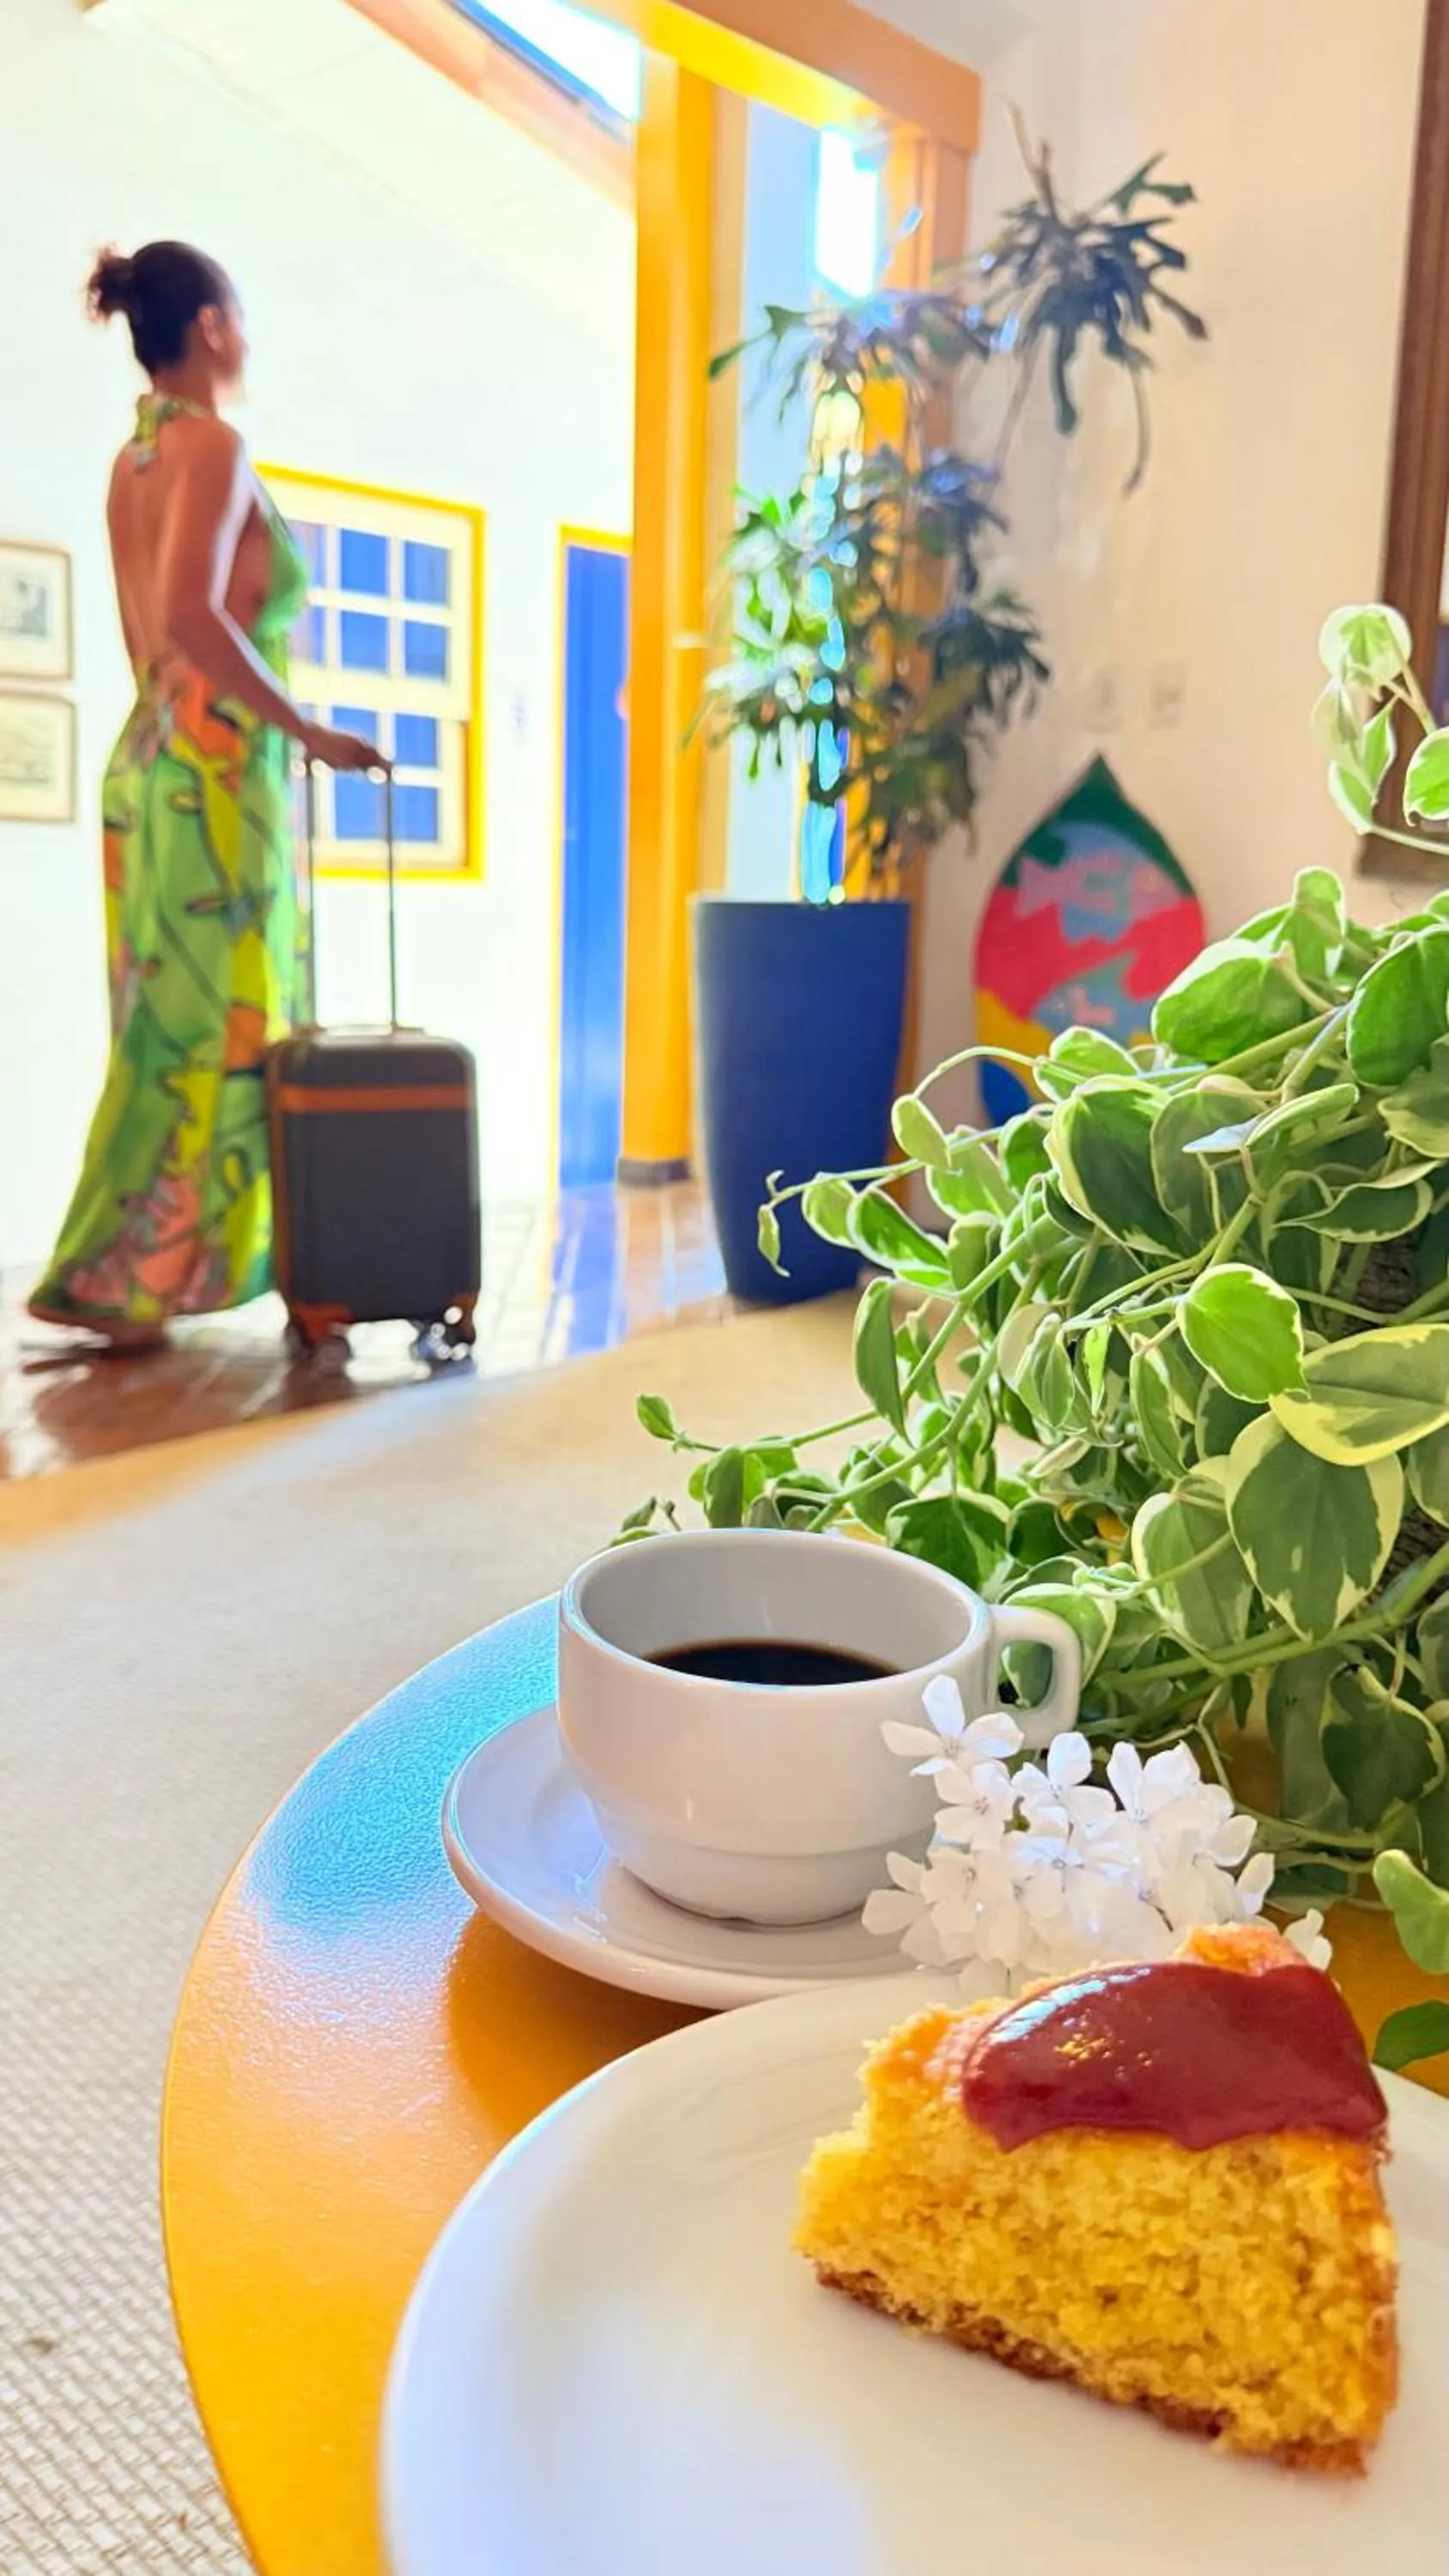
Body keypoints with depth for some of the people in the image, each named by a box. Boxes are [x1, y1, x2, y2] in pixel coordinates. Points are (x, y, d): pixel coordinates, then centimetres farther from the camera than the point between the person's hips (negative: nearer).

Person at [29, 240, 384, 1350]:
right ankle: (108, 1277, -2)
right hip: (214, 771, -9)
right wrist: (307, 729, -17)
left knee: (176, 1023, 12)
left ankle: (137, 1266, 18)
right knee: (203, 1026, -5)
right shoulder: (212, 445, -9)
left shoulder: (136, 457, 18)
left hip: (159, 760, 9)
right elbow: (192, 614, -23)